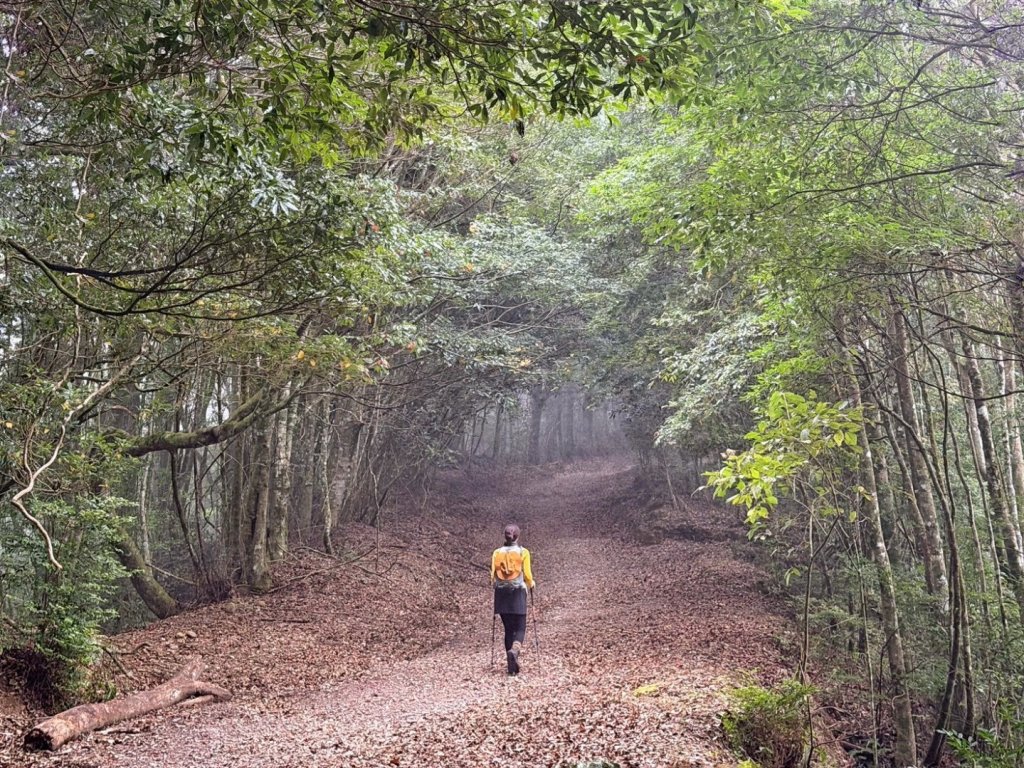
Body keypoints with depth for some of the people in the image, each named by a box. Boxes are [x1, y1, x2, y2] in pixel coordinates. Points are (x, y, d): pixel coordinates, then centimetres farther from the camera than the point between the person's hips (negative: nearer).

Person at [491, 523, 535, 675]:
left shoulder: (497, 553, 3)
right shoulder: (523, 552, -4)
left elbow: (493, 575, 1)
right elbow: (527, 575, -7)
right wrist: (531, 584, 14)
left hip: (501, 594, 3)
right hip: (518, 593, -3)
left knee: (508, 629, 11)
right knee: (520, 628, 3)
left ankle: (512, 665, 11)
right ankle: (514, 650, -27)